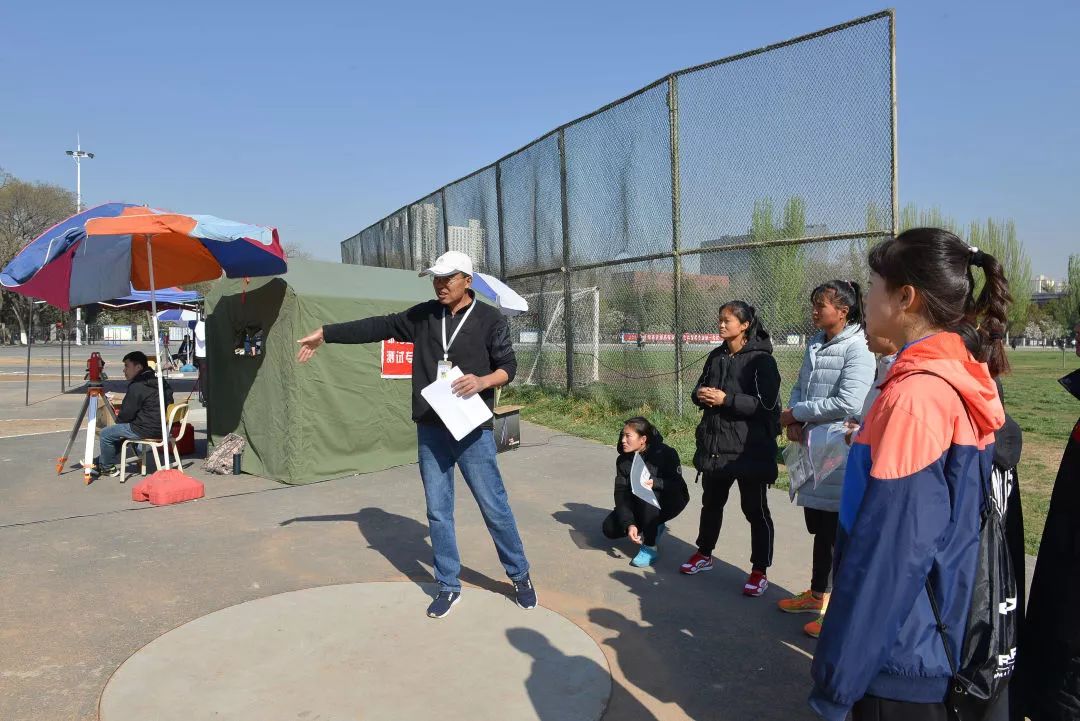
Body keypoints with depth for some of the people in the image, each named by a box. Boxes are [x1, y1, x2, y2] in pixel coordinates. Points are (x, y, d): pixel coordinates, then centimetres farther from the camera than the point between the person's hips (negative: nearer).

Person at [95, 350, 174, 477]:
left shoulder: (137, 387, -18)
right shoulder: (159, 381, 9)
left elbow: (127, 414, -15)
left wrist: (118, 419, 10)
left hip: (145, 430, -9)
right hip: (160, 428, 9)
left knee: (106, 434, 5)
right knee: (118, 429, 27)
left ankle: (107, 468, 21)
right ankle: (100, 463, 35)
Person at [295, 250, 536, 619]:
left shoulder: (490, 319, -3)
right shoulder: (422, 316, 7)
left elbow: (508, 366, -1)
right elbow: (377, 327, 11)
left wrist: (483, 381, -21)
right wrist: (326, 333, 12)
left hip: (473, 430, -4)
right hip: (431, 430, 4)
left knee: (494, 507, 2)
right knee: (438, 511, 9)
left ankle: (520, 576, 22)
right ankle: (449, 586, 24)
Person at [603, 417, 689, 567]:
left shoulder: (666, 453, -25)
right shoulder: (623, 460, -12)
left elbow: (678, 485, -26)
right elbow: (621, 494, -18)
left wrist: (655, 483, -44)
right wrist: (629, 524, -31)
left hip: (671, 501, -5)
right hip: (640, 505, 6)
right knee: (610, 528, -9)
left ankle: (650, 548, -21)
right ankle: (655, 528, 13)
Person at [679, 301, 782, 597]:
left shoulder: (761, 359, -10)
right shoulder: (716, 356, 10)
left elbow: (766, 404, -18)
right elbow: (698, 390, 15)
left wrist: (726, 399, -22)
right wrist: (700, 395, -8)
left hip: (749, 448, -6)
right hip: (715, 444, 7)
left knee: (755, 509, 5)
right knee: (711, 502, 19)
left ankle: (760, 571, 17)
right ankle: (704, 555, 37)